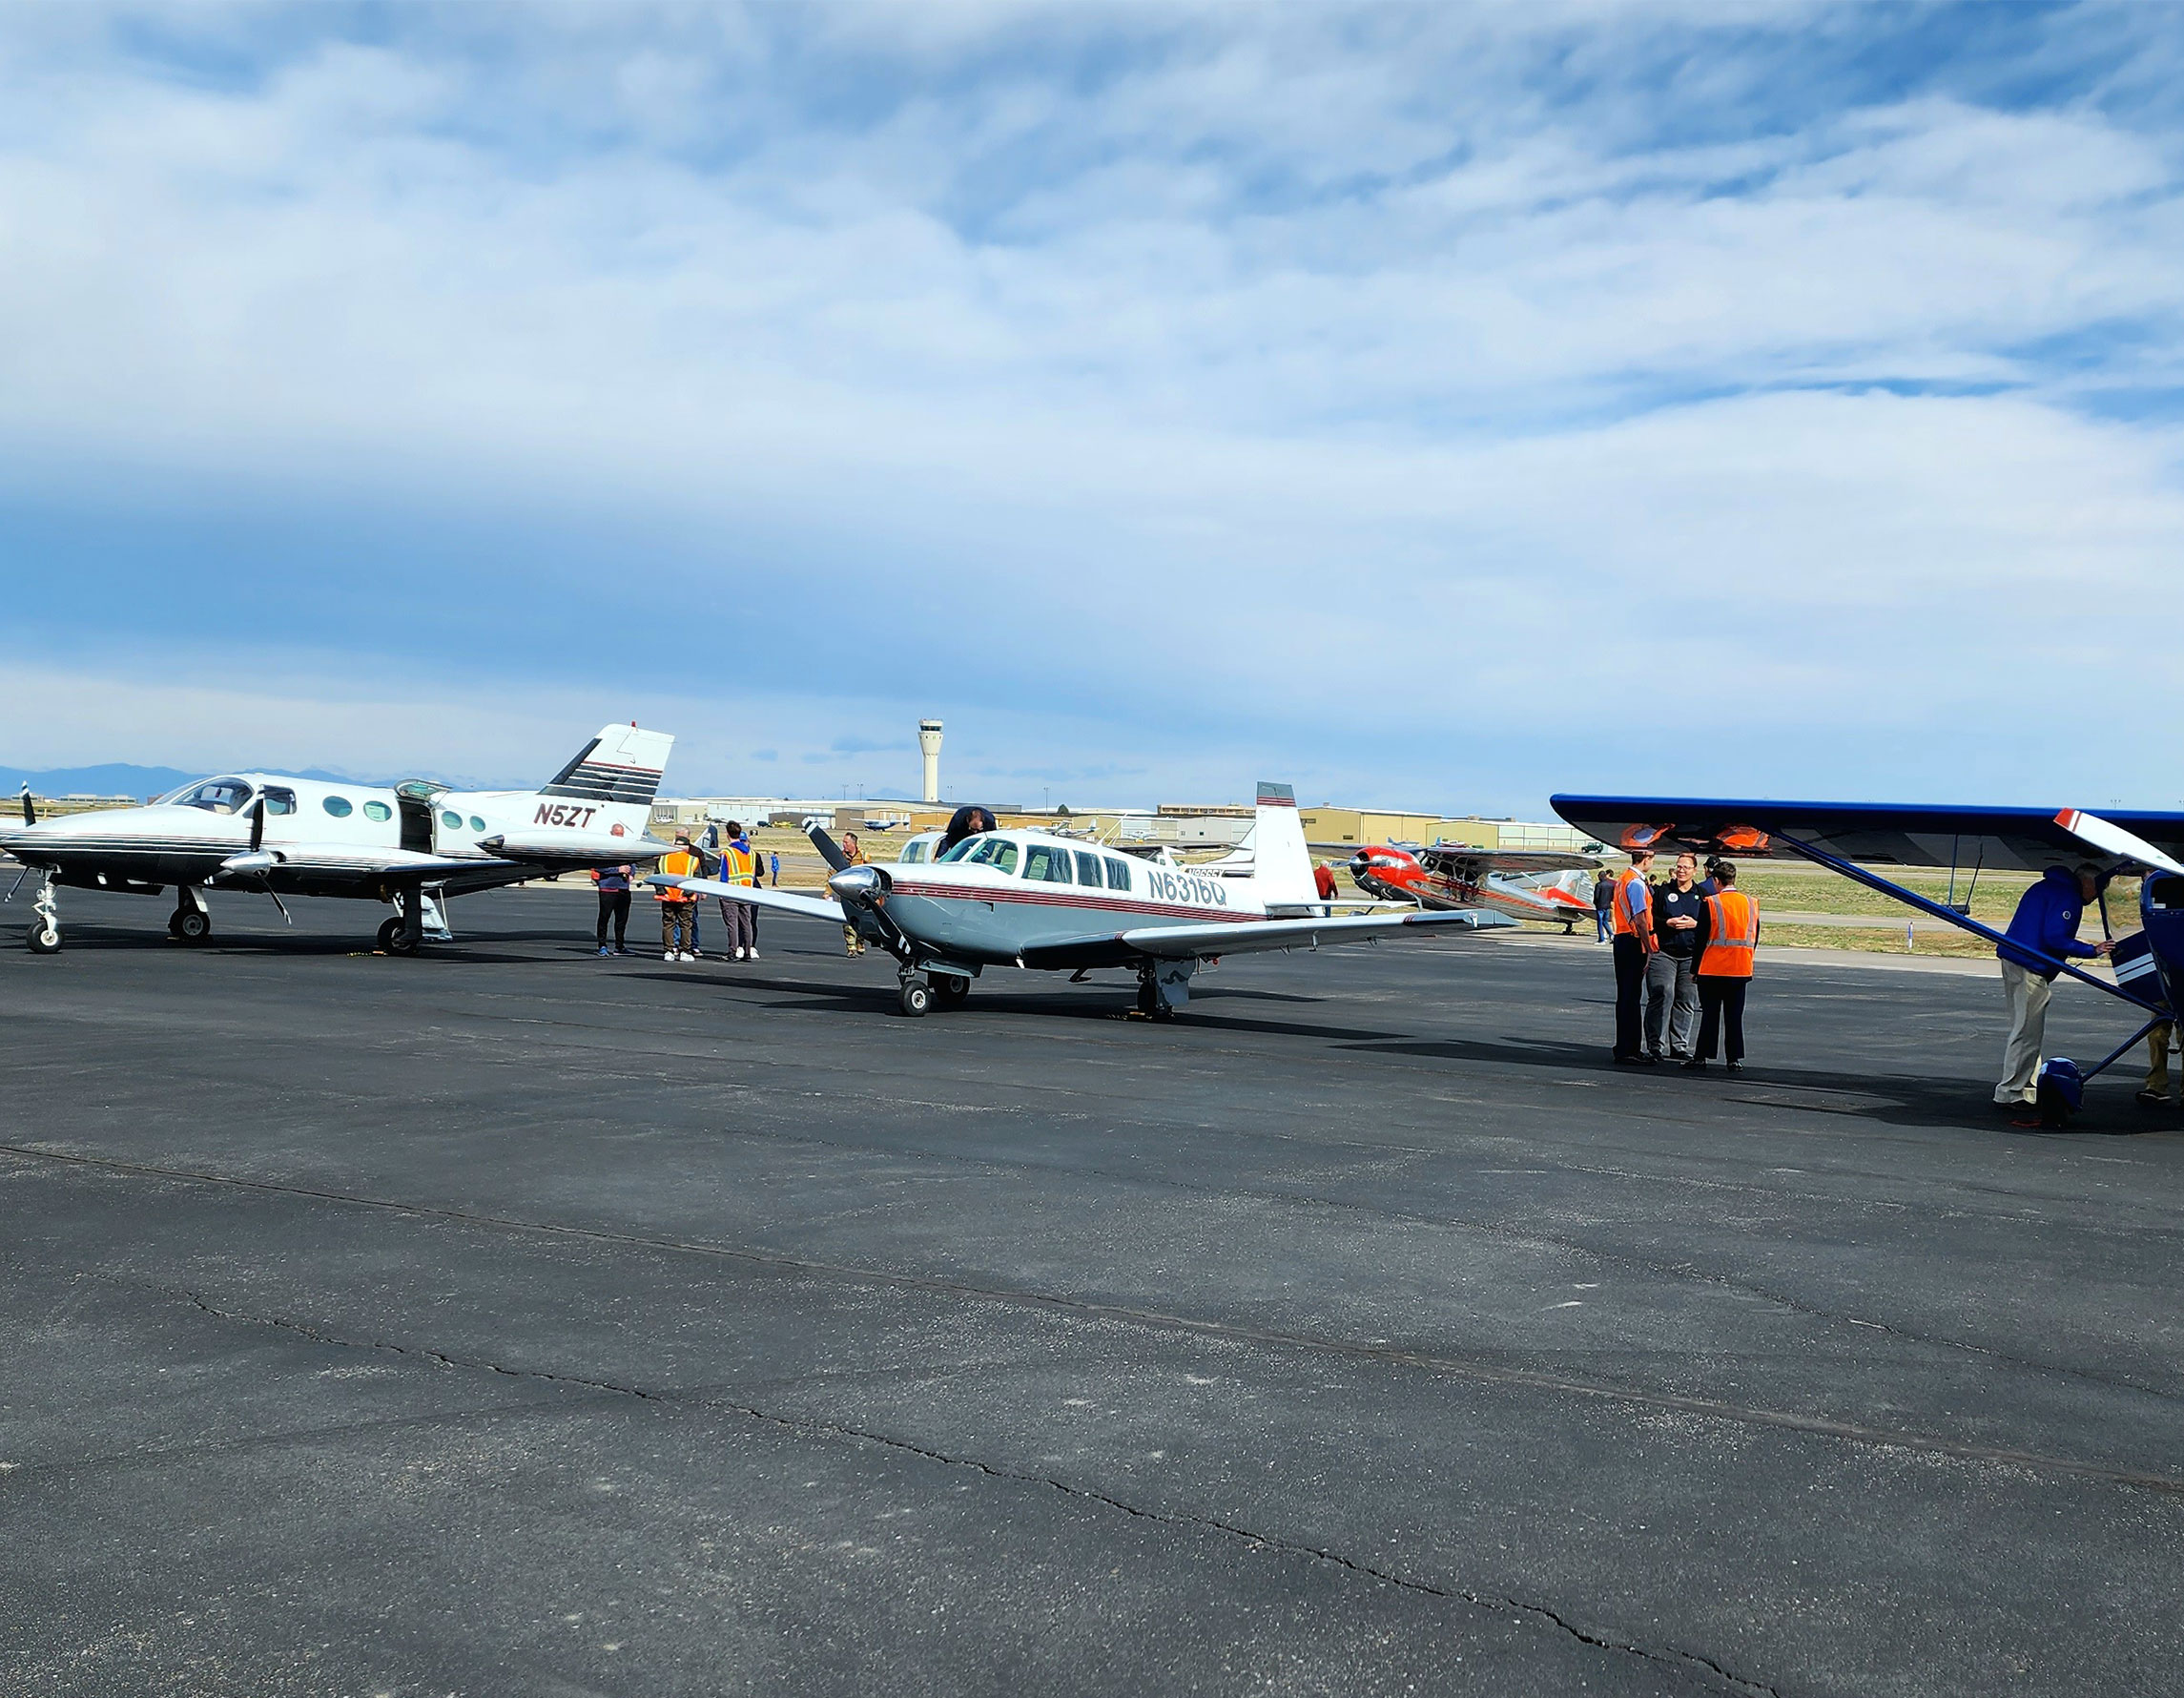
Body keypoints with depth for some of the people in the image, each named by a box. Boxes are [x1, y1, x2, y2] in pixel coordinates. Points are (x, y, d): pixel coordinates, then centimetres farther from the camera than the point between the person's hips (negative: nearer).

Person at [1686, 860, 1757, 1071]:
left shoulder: (1709, 903, -10)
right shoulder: (1752, 903, 4)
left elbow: (1701, 938, -8)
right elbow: (1755, 938, 10)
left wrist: (1695, 968, 0)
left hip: (1713, 969, -3)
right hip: (1741, 970, 3)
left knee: (1710, 1014, 3)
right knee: (1734, 1015, 8)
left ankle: (1701, 1056, 7)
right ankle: (1735, 1058, 8)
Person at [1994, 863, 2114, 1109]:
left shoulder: (2047, 886, 20)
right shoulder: (2067, 895, -11)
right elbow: (2055, 938, -19)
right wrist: (2092, 950, -13)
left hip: (2012, 961, 11)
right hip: (2030, 968, -11)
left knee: (2026, 1030, 16)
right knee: (2027, 1033, -6)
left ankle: (2031, 1088, 22)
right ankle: (2009, 1094, -4)